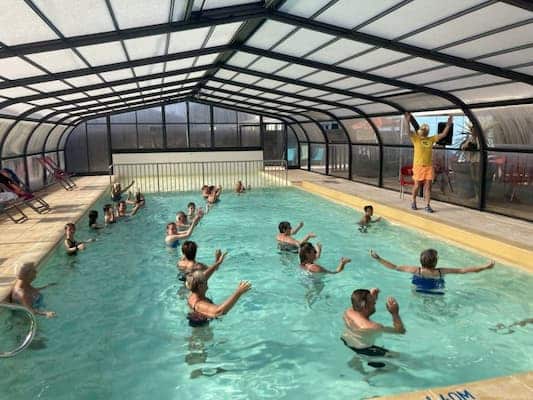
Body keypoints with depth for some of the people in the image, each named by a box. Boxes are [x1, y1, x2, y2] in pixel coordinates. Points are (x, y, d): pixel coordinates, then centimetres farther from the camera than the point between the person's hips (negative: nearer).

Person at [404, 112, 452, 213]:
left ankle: (427, 205, 4)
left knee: (428, 186, 1)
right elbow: (408, 131, -15)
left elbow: (443, 134, 11)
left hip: (429, 166, 3)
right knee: (417, 185, 5)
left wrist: (448, 125, 0)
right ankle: (413, 202, 24)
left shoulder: (431, 139, 12)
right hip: (418, 166, -3)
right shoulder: (416, 138, 1)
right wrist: (407, 121, -29)